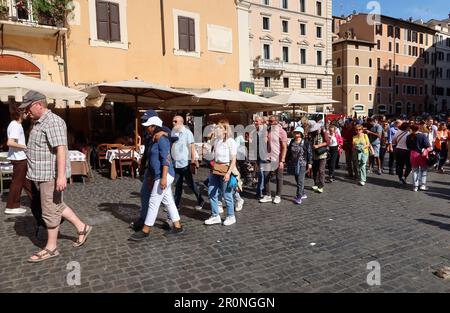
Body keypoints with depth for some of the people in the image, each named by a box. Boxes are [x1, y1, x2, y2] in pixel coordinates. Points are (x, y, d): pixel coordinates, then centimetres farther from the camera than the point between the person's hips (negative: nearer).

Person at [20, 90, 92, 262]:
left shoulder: (53, 122, -17)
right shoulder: (39, 123, 15)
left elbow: (61, 149, -25)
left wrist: (61, 176, -30)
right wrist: (36, 174, 24)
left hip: (51, 175, -10)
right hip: (43, 174, 10)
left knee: (50, 211, 1)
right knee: (57, 206, 17)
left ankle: (51, 248, 13)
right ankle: (82, 228, 28)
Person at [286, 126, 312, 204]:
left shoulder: (306, 142, -5)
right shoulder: (292, 142, 9)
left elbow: (309, 153, -4)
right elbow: (289, 152, 15)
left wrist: (309, 163, -8)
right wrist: (287, 161, 14)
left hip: (302, 164, -6)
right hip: (293, 164, 6)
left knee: (300, 181, -9)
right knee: (297, 180, 13)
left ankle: (299, 197, -7)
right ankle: (303, 194, 29)